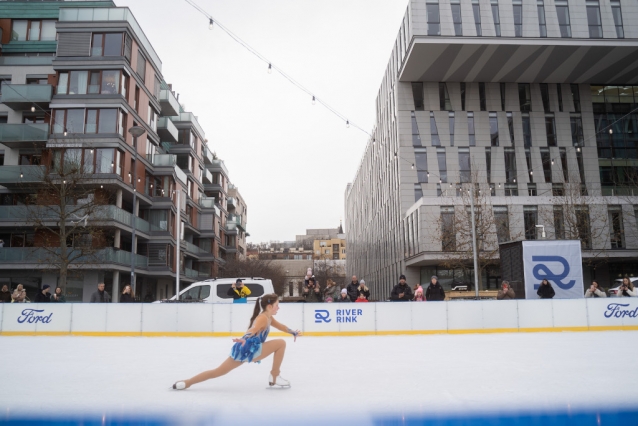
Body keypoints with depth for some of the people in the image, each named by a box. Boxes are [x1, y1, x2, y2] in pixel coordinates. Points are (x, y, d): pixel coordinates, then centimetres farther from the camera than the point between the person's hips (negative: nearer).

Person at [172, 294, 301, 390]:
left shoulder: (269, 318, 17)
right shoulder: (263, 318, -13)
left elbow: (281, 326, 34)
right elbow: (253, 329, -33)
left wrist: (294, 332, 36)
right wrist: (244, 340, -50)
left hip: (247, 350, 9)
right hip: (248, 349, -9)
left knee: (217, 372, 14)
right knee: (281, 343, -7)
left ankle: (186, 383, 13)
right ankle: (275, 377, -1)